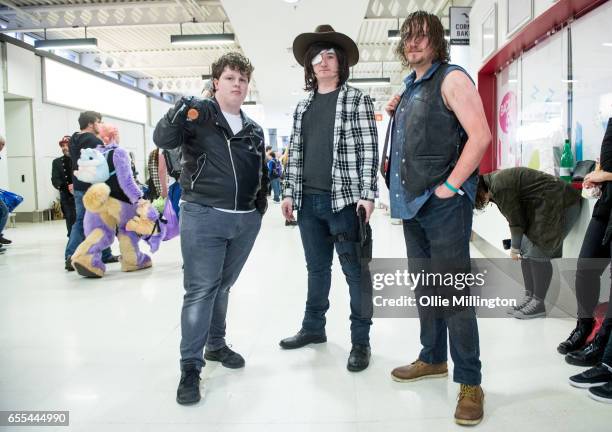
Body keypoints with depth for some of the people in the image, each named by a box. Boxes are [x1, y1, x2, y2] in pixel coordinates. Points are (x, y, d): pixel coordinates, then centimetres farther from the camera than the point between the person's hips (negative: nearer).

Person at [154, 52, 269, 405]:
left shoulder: (254, 130, 15)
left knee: (223, 286, 18)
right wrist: (178, 114, -32)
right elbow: (163, 140, -15)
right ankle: (190, 366, 5)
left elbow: (261, 171, 24)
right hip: (203, 215, -5)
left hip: (246, 220, 5)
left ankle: (216, 344, 34)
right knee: (200, 290, -4)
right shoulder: (198, 114, -1)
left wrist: (262, 200, 12)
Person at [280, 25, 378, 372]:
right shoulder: (303, 106, 16)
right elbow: (295, 153, 16)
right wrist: (289, 193, 10)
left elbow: (369, 150, -6)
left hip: (344, 199, -5)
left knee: (355, 271, 1)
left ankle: (361, 341, 12)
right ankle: (314, 327, 31)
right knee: (317, 267, 16)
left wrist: (367, 195, -14)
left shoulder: (357, 100, 1)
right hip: (308, 200, 6)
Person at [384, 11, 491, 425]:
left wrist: (450, 186, -18)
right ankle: (433, 358, 32)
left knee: (454, 291, -4)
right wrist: (396, 113, 10)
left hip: (444, 203, -9)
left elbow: (480, 135, -18)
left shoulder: (451, 79, -8)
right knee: (425, 286, 16)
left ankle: (470, 382, 7)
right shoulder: (410, 89, 18)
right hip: (413, 203, 9)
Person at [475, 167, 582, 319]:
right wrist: (517, 247, 13)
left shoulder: (499, 186, -23)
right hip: (546, 206, 10)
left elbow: (516, 221, -14)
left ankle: (539, 304, 0)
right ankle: (529, 296, 13)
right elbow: (515, 216, 11)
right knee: (525, 250, 6)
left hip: (562, 205, -10)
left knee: (537, 253, -11)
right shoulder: (495, 182, 6)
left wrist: (514, 249, 0)